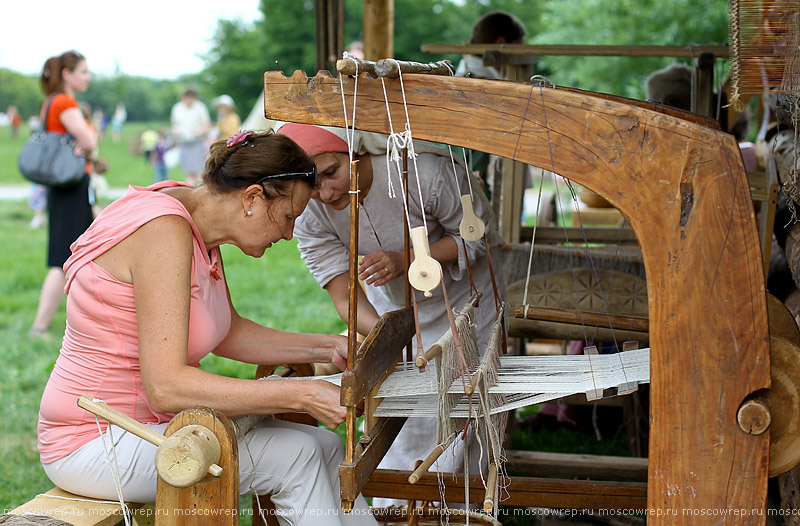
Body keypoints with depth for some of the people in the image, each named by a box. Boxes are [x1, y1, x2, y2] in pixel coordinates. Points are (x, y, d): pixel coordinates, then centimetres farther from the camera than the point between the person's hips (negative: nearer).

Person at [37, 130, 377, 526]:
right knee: (295, 455, -17)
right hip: (96, 445, -9)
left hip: (150, 422, 10)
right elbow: (165, 386, -33)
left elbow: (228, 333, 15)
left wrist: (325, 348, 4)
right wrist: (299, 396, -32)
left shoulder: (200, 228, 3)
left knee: (326, 446, 3)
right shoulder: (164, 229, -26)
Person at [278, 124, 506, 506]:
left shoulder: (424, 171, -37)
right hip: (392, 302, 3)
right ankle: (392, 510, 19)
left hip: (465, 290, -2)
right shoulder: (310, 217, -23)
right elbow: (344, 296, -25)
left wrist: (404, 260, -37)